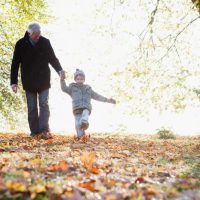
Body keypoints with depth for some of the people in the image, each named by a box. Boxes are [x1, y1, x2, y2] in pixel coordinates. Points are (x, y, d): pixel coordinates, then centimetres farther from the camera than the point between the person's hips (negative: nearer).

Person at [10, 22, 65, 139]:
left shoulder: (45, 42, -2)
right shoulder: (21, 44, -3)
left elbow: (53, 58, 5)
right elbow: (15, 64, 0)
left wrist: (60, 70, -12)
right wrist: (14, 82, -3)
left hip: (43, 80, 0)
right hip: (28, 81, 0)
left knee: (44, 104, -7)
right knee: (32, 107, 4)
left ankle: (44, 130, -10)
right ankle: (35, 131, 10)